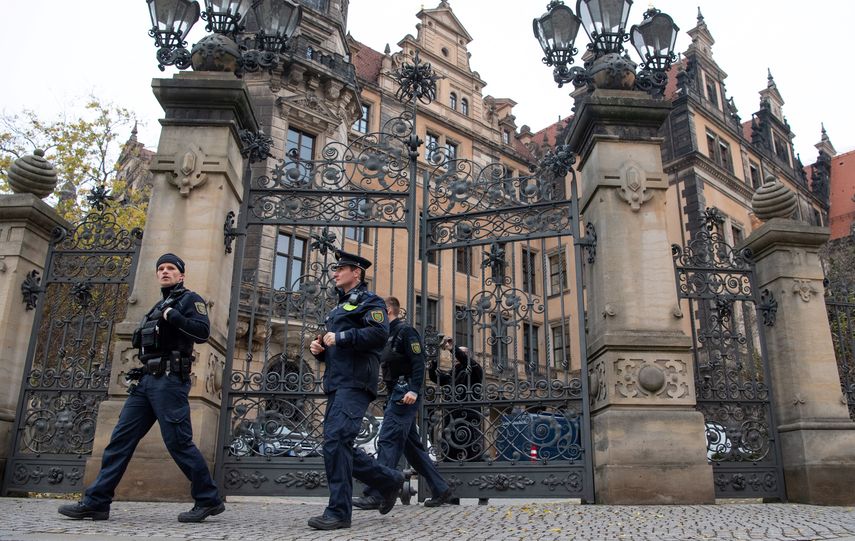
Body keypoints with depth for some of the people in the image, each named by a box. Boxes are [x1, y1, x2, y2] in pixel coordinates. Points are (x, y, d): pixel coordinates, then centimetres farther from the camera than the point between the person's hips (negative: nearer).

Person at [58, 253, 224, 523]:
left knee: (178, 442, -9)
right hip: (146, 381, 8)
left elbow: (203, 331, -15)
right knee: (120, 439, 5)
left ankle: (209, 500, -1)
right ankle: (96, 502, 9)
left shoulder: (190, 300, 1)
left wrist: (172, 316, -14)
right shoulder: (159, 306, 26)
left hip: (169, 380, -8)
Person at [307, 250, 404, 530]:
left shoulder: (369, 301, 1)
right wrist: (319, 348, 9)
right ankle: (390, 480, 22)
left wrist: (340, 338, -15)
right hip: (337, 384, 9)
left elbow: (379, 334, -18)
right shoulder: (339, 307, 27)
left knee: (335, 441, -17)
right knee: (340, 447, 7)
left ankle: (339, 511, -10)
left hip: (355, 383, -9)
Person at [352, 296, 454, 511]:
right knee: (411, 444, 11)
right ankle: (440, 489, 17)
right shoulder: (389, 335, 21)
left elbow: (418, 362, -17)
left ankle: (376, 495, -11)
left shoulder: (405, 331, -7)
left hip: (405, 394, -10)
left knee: (388, 440, -12)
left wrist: (414, 390, -25)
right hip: (395, 394, 10)